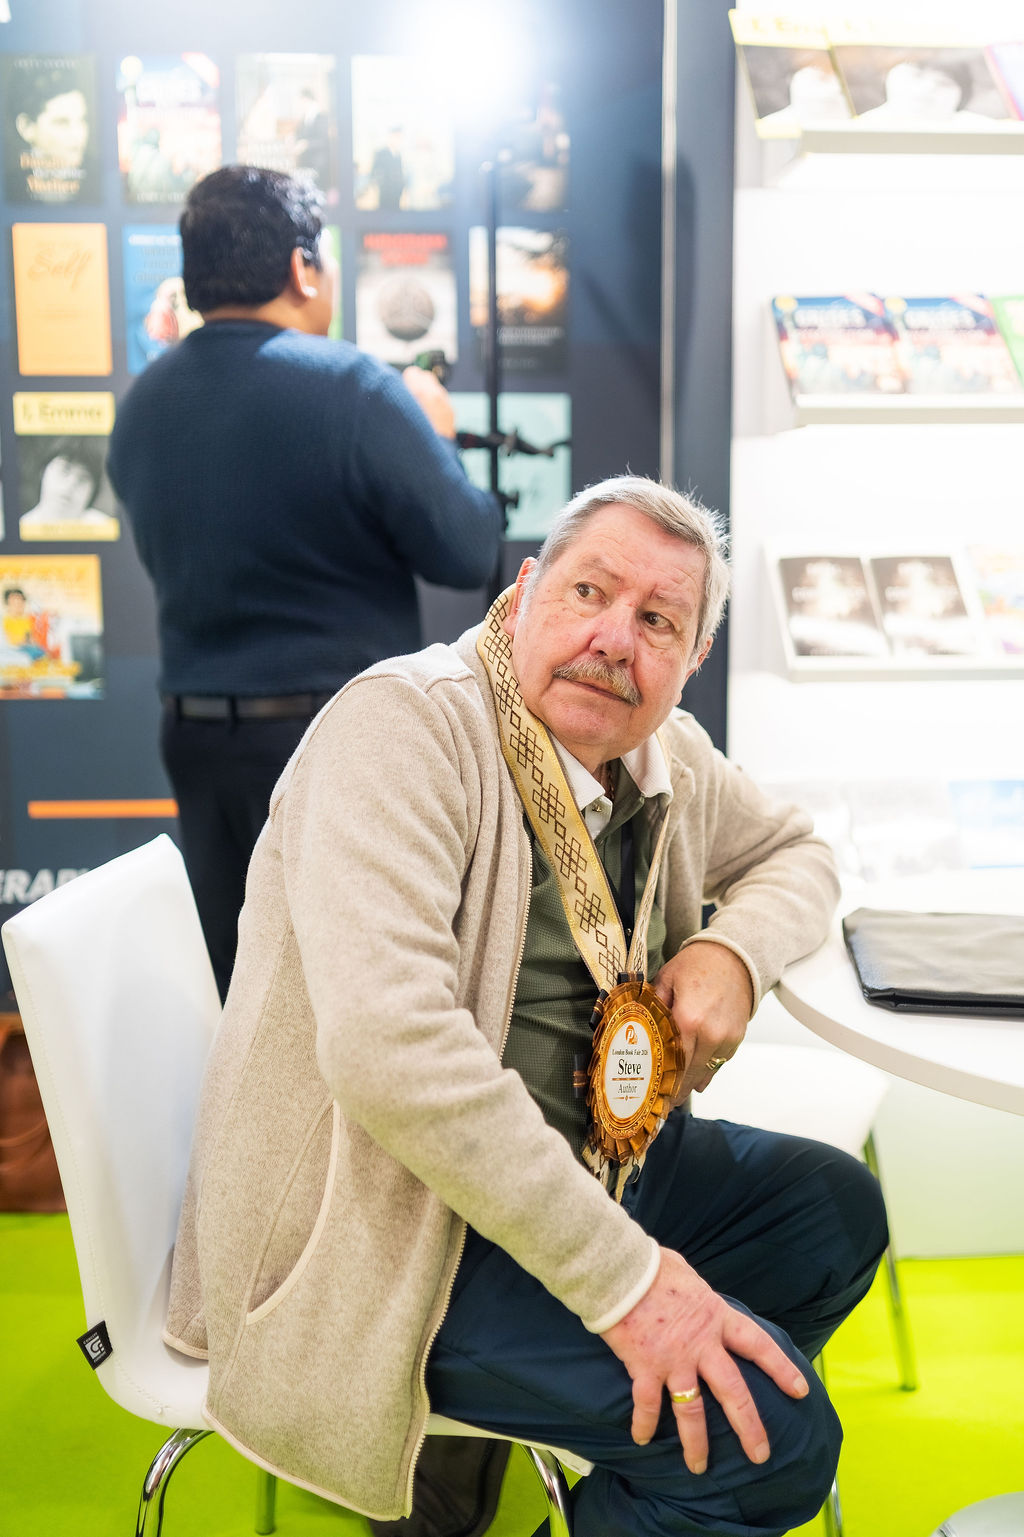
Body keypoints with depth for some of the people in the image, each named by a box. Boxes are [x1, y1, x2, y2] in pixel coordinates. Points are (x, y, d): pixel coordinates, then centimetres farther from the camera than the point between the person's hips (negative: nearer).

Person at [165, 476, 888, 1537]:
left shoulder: (665, 756, 1)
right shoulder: (405, 725, -24)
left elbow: (793, 853, 19)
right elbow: (386, 1048, -36)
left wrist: (733, 951, -6)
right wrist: (622, 1275, -31)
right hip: (390, 1223, -9)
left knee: (838, 1209, 14)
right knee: (776, 1435, -18)